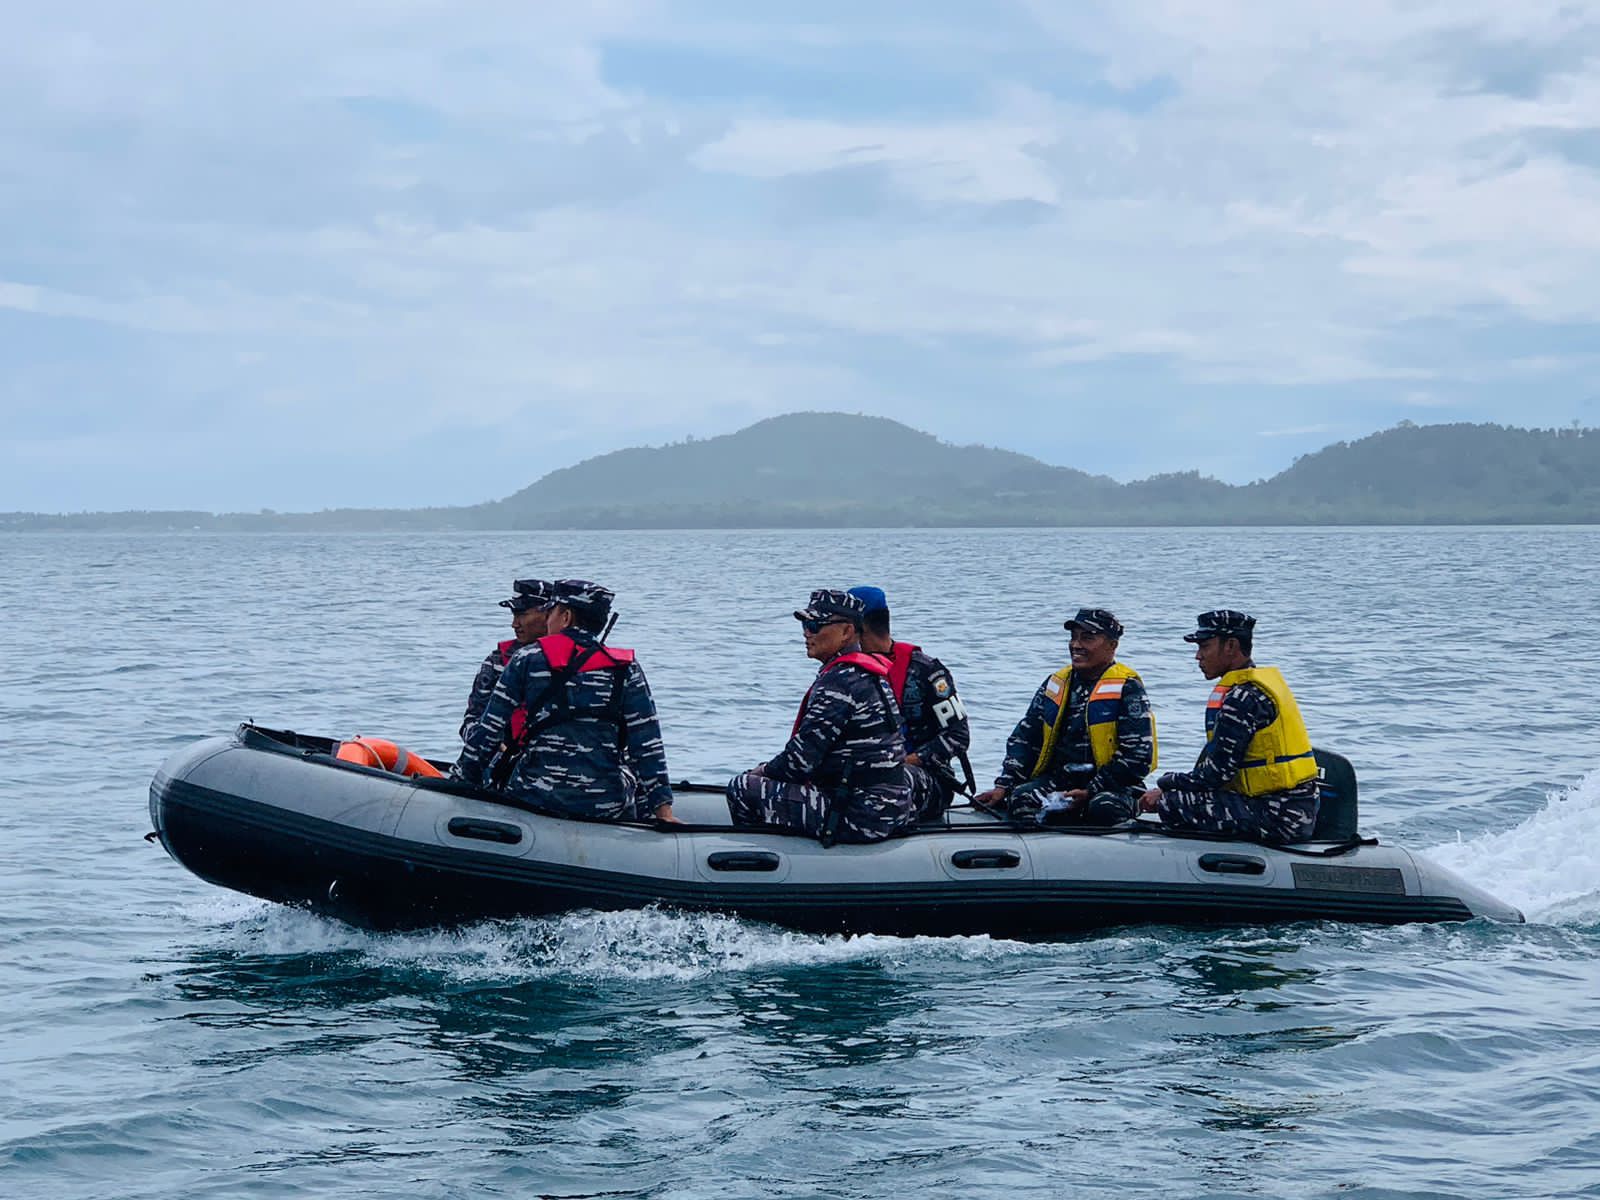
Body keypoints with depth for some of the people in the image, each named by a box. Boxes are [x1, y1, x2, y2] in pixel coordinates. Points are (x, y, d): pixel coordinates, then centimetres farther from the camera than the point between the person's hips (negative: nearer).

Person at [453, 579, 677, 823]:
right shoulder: (626, 670, 3)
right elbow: (648, 747, -1)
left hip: (533, 797, -1)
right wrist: (663, 809, 2)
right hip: (607, 804, 1)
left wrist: (461, 777, 13)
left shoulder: (527, 659, 2)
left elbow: (489, 729, 2)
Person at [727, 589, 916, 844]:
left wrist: (763, 772, 2)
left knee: (741, 789, -8)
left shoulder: (839, 680, -16)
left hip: (859, 818, -10)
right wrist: (770, 771, 15)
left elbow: (800, 760, -17)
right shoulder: (870, 673, 14)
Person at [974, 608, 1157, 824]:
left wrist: (1091, 792, -17)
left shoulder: (1126, 689, -3)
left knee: (1105, 809, -38)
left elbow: (1138, 756, -10)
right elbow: (1024, 739, 18)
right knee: (1021, 799, -27)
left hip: (1110, 787, -4)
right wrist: (1004, 786, 3)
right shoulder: (1056, 684, 16)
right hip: (1058, 779, 4)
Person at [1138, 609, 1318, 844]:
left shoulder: (1243, 697, -16)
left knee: (1173, 806, -14)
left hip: (1278, 819, -10)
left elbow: (1219, 770, -16)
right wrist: (1173, 786, 11)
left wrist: (1165, 786, -2)